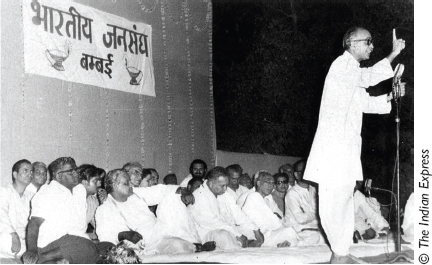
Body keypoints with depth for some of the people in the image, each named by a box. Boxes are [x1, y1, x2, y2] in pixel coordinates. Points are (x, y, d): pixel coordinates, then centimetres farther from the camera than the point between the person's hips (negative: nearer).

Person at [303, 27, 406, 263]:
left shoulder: (352, 71, 23)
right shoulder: (342, 64, -9)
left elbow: (366, 102, 22)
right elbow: (368, 78, -27)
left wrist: (390, 96, 7)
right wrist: (393, 55, -23)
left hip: (347, 147, 10)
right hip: (333, 144, -10)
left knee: (344, 199, 10)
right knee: (334, 201, -7)